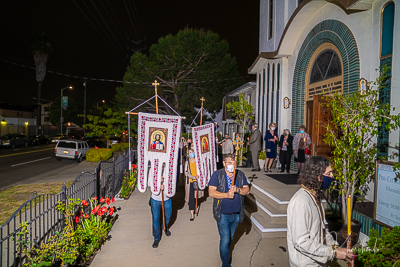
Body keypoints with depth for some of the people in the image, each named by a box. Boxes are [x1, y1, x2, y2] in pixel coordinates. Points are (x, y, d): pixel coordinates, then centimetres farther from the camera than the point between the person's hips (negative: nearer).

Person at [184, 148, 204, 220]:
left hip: (197, 181, 2)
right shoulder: (187, 163, 0)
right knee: (191, 197, -6)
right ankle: (192, 214, -2)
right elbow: (186, 173, -5)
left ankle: (193, 208, 34)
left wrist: (198, 175, -8)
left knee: (195, 196, 9)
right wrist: (194, 177, -17)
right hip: (190, 182, -1)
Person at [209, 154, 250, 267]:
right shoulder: (217, 175, -10)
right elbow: (211, 192, -17)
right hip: (223, 214, -4)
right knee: (225, 240, 2)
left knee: (230, 238, 22)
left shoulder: (240, 174, 2)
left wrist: (237, 190, -21)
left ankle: (225, 251, 48)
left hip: (236, 213, 4)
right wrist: (226, 195, -27)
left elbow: (247, 190, -1)